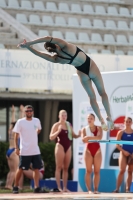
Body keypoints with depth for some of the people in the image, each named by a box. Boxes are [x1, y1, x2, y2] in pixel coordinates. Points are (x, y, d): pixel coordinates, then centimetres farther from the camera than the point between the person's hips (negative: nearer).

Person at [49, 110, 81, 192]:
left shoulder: (69, 125, 14)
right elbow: (51, 137, -7)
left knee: (66, 168, 5)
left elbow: (73, 135, 18)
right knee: (59, 167, -6)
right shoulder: (56, 125, -2)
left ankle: (65, 187, 6)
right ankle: (59, 187, -8)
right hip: (60, 146, -6)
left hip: (68, 147, 6)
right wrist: (58, 131, -22)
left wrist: (78, 135, -3)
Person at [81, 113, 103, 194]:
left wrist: (89, 137, -18)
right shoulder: (84, 129, 5)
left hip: (97, 150, 0)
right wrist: (95, 137, -19)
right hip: (88, 150, 0)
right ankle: (89, 189, -6)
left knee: (97, 171, -1)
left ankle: (96, 189, 1)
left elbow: (100, 137, -14)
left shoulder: (99, 128, 5)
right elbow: (84, 140, -10)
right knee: (88, 171, -5)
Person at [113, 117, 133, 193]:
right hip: (124, 153, -2)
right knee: (122, 170, -12)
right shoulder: (121, 132, 1)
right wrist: (124, 151, -14)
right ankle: (117, 188, -14)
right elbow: (117, 144, -3)